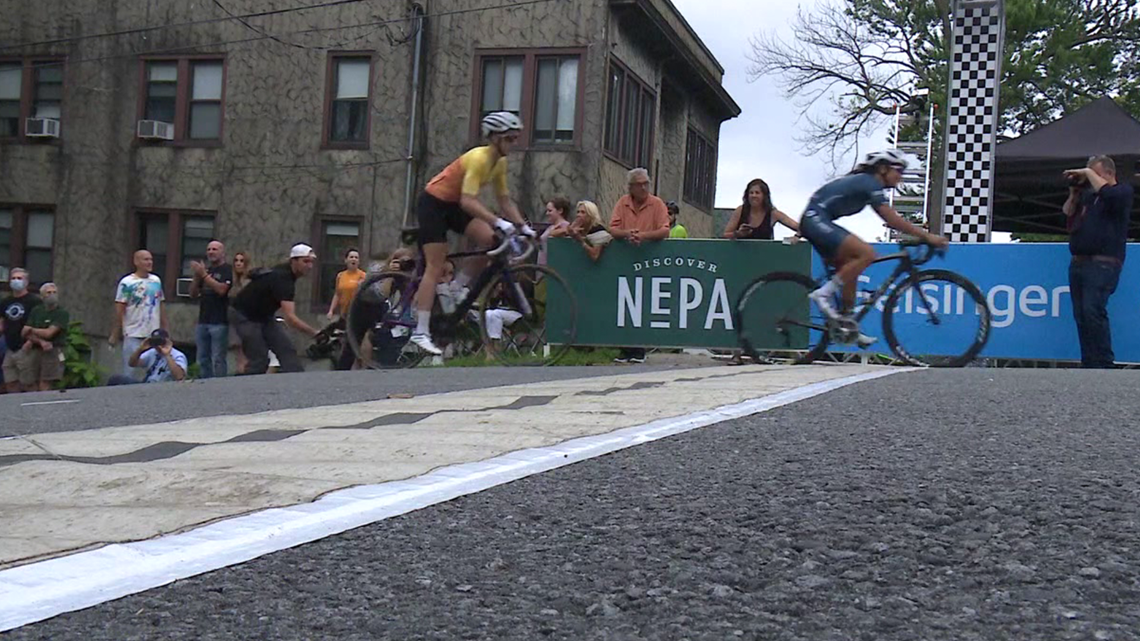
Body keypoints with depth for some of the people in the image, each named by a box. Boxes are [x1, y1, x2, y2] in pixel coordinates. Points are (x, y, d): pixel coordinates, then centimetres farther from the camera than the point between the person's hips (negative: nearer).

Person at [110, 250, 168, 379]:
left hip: (154, 334, 5)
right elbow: (119, 310, -7)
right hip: (133, 335, -5)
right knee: (129, 370, 0)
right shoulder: (127, 283, -6)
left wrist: (164, 329, 12)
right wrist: (114, 334, -9)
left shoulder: (156, 281, 9)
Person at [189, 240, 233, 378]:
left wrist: (203, 275, -16)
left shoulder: (227, 270, -1)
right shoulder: (205, 270, 20)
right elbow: (193, 294, 16)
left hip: (219, 322, -7)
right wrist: (196, 276, 0)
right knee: (203, 359, 9)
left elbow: (221, 289, -17)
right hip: (203, 321, 7)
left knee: (218, 359, -8)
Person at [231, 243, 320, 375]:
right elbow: (290, 318, -40)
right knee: (259, 359, -12)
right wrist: (315, 333, -44)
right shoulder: (282, 278, -31)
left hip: (264, 315, 9)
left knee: (287, 351, -5)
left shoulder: (288, 273, -3)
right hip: (246, 317, -9)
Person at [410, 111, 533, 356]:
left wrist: (523, 226, -5)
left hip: (453, 206, 8)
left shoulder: (500, 162, 0)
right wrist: (498, 222, -42)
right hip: (433, 203, -8)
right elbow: (468, 201, -35)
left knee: (490, 240, -13)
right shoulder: (479, 158, -26)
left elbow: (505, 200, 5)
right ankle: (420, 333, -10)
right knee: (435, 267, -12)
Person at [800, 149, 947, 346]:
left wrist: (921, 233, 14)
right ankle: (823, 294, -16)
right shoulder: (869, 183, -10)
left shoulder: (866, 182, 19)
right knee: (866, 253, -21)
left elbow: (890, 220, 21)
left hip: (816, 222, 11)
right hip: (816, 219, -11)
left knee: (850, 270, 11)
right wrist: (927, 236, -14)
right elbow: (891, 220, -16)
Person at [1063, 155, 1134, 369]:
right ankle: (1088, 363, 7)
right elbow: (1067, 214, 26)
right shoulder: (1088, 194, 23)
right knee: (1081, 315, 4)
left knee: (1093, 311, -21)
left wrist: (1088, 173, -7)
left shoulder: (1123, 191, 3)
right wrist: (1074, 194, 11)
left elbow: (1108, 193, -18)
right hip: (1078, 263, 7)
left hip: (1102, 264, -7)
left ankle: (1104, 363, -18)